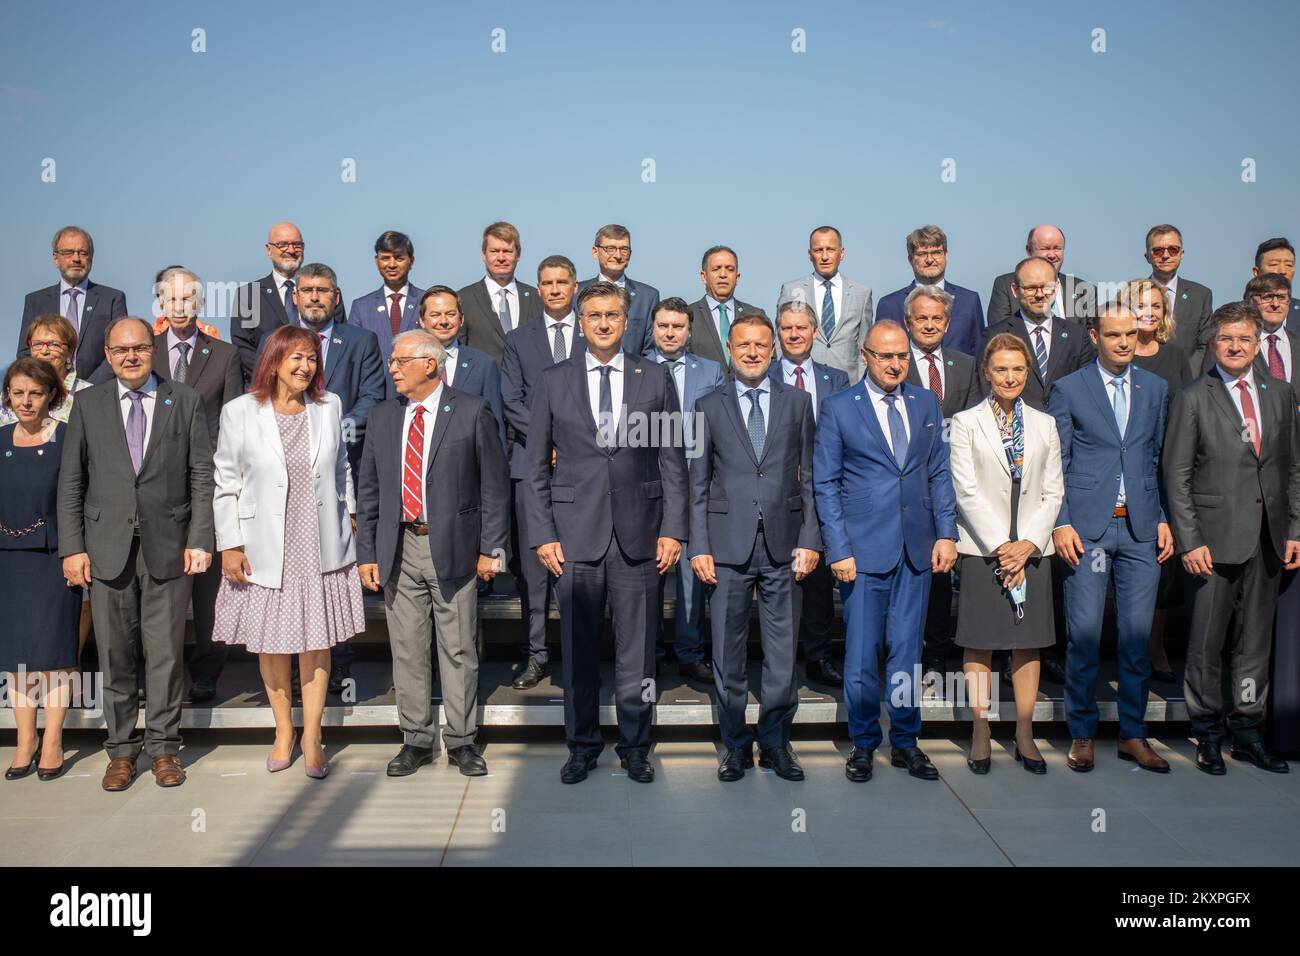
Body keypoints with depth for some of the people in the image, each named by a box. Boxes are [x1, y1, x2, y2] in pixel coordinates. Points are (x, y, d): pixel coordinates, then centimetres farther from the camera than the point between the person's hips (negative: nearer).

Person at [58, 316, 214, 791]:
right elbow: (70, 481, 7)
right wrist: (72, 548, 0)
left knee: (166, 651, 5)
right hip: (107, 547, 1)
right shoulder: (88, 404, 8)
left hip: (168, 545, -1)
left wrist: (200, 540, -6)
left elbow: (202, 476, 2)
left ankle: (164, 746, 18)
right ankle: (122, 748, 21)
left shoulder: (185, 401, 5)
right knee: (114, 653, 7)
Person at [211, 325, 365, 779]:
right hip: (265, 550, -1)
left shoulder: (329, 406, 1)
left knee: (316, 641, 6)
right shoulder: (240, 412, -6)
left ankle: (312, 737, 18)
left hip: (321, 548, 1)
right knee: (271, 641, 11)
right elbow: (227, 484, -3)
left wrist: (350, 517, 13)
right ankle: (284, 730, 30)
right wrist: (229, 546, -5)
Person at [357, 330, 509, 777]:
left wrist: (491, 548, -6)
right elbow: (369, 490, 11)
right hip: (398, 550, 4)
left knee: (459, 649, 5)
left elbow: (494, 485, -2)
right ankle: (417, 740, 22)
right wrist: (367, 553, 5)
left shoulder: (473, 412, -2)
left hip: (454, 548, -3)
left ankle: (461, 741, 18)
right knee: (406, 650, 9)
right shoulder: (382, 417, 10)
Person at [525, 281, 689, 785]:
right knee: (578, 649, 8)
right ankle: (583, 745, 25)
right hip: (575, 534, 0)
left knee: (637, 650, 7)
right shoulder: (554, 380, 6)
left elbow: (673, 462, 5)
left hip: (639, 535, 0)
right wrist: (542, 534, -1)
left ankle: (635, 746, 23)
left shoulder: (655, 379, 6)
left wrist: (673, 529, -2)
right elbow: (537, 466, 6)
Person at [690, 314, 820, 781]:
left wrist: (809, 540, 0)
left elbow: (809, 476, 7)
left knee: (782, 651, 6)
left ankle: (775, 742, 21)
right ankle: (735, 743, 20)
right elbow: (699, 482, 5)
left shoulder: (797, 402, 8)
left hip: (782, 546, 1)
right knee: (728, 652, 6)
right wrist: (699, 546, -2)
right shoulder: (710, 406, 7)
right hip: (728, 546, 0)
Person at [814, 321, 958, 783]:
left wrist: (946, 533, 4)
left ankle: (905, 742, 23)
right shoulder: (837, 408, -1)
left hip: (917, 549, 3)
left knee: (907, 650, 10)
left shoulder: (926, 403, 11)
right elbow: (825, 484, -2)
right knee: (861, 653, 2)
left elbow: (939, 472, 13)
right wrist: (839, 550, -8)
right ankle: (863, 744, 19)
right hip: (863, 549, -3)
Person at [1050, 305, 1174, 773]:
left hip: (1141, 528, 3)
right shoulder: (1068, 389, 2)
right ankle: (1082, 733, 12)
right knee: (1084, 634, -1)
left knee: (1137, 636, 6)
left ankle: (1132, 734, 19)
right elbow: (1055, 463, 0)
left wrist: (1164, 519, 7)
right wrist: (1060, 524, -8)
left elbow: (1159, 460, 15)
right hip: (1087, 528, -3)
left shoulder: (1156, 388, 13)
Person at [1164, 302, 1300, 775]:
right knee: (1207, 642, 2)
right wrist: (1189, 541, -11)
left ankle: (1248, 733, 25)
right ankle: (1208, 735, 17)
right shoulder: (1192, 399, -3)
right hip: (1215, 539, -4)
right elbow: (1177, 476, -5)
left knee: (1255, 640, 12)